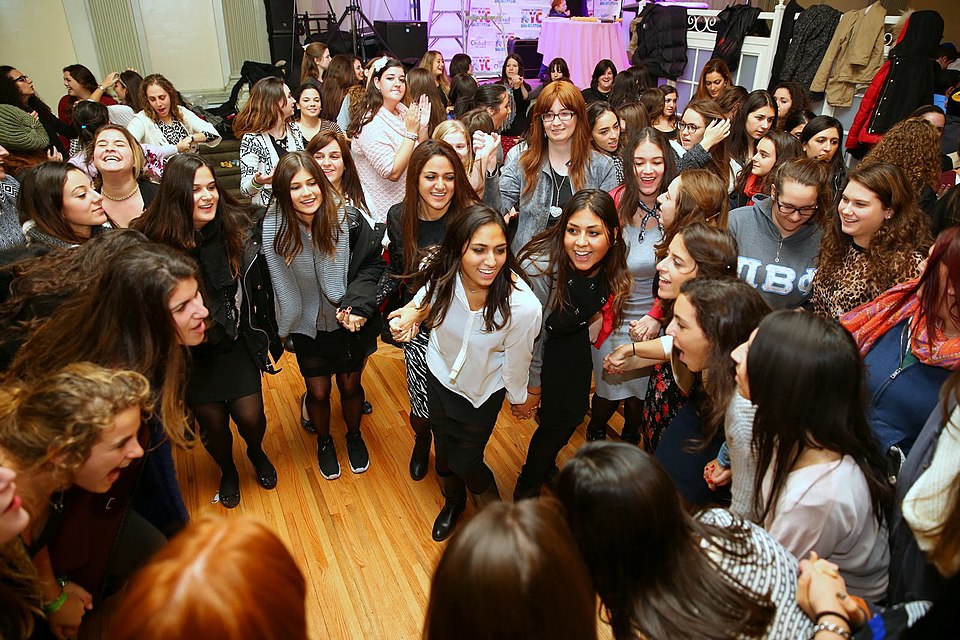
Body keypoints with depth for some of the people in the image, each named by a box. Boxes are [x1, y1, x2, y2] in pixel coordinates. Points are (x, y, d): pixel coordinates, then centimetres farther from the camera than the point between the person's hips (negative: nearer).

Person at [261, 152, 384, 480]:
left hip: (348, 322, 0)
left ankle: (354, 436, 48)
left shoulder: (348, 218, -21)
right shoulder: (273, 227, -18)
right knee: (318, 392, 13)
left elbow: (373, 263, -10)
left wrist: (358, 304, -22)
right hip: (306, 326, 0)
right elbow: (271, 281, -6)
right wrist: (275, 328, -3)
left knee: (350, 386, 17)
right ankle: (324, 442, 45)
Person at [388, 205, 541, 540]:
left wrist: (518, 397, 0)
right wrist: (412, 311, -20)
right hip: (440, 374, 3)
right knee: (443, 449, 22)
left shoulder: (522, 306, -37)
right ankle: (453, 502, 58)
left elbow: (516, 361, -18)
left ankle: (494, 510, 48)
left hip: (483, 390, -3)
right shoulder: (443, 276, -28)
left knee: (465, 461, 11)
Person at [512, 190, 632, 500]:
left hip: (575, 341, 6)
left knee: (576, 412, 18)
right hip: (542, 349, -6)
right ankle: (526, 490, 30)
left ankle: (545, 466, 48)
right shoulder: (541, 268, -36)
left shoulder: (610, 265, -18)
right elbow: (531, 338, -23)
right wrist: (532, 389, -13)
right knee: (557, 422, 1)